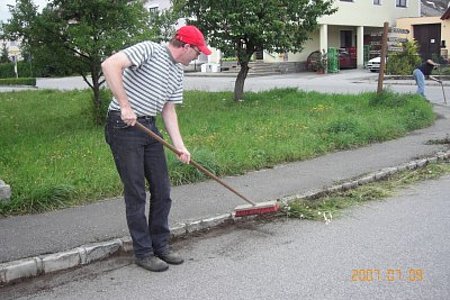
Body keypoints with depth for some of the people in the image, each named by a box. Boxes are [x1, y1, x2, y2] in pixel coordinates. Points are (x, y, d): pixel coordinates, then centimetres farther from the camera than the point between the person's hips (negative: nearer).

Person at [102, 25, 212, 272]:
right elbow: (110, 65, -23)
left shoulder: (177, 73, 14)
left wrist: (179, 146, 6)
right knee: (136, 193, -2)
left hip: (149, 128, 8)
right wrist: (125, 105, -26)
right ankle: (143, 252, 11)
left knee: (162, 191, 8)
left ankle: (160, 245, 23)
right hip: (123, 126, -8)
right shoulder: (149, 50, -11)